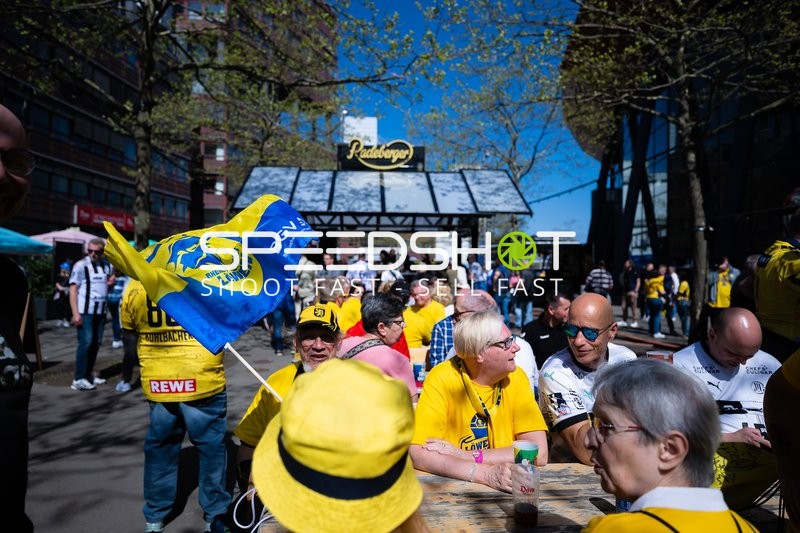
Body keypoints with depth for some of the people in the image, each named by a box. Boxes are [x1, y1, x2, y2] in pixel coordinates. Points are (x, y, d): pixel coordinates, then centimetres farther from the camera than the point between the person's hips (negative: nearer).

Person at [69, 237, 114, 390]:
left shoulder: (107, 265, 10)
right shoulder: (80, 265, -7)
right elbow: (73, 289, -10)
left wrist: (112, 281, -1)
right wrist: (75, 313, -18)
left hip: (101, 311, 6)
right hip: (85, 311, -6)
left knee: (96, 343, 10)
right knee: (85, 343, -9)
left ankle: (88, 374, 21)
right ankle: (78, 379, -3)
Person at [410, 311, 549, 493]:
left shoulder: (516, 377, -5)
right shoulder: (442, 379, -14)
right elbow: (419, 454, -19)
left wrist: (465, 456, -19)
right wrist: (485, 473, -30)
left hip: (504, 490, 2)